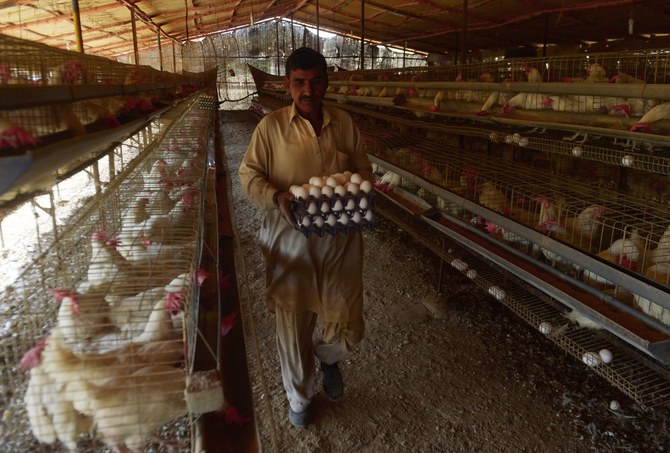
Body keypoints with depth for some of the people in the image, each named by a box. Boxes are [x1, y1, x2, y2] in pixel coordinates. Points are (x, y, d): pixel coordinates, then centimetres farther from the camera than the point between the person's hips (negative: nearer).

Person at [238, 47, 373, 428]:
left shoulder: (345, 124, 4)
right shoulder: (272, 126, -2)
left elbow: (365, 171, 11)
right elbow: (249, 175, 0)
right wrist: (277, 198, -19)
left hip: (340, 242, 2)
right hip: (291, 242, -1)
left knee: (349, 328, 6)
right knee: (293, 328, 12)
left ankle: (328, 357, 46)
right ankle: (300, 398, 39)